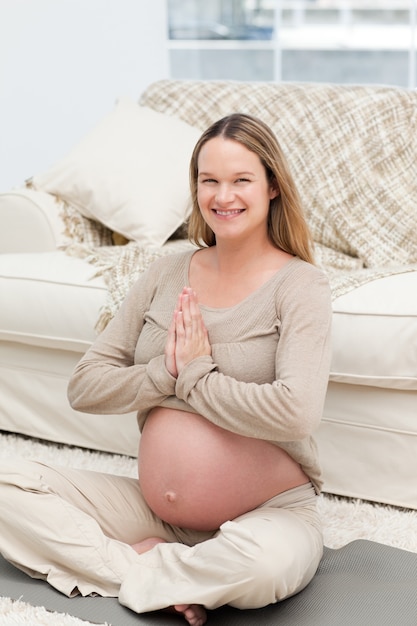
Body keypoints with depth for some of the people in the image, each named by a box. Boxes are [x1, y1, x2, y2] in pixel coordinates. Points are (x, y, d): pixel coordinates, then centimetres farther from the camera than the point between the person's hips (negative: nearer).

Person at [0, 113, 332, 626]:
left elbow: (296, 412, -25)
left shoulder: (299, 285, -9)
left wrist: (197, 377, -13)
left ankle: (133, 570, -13)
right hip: (155, 510, 4)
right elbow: (84, 386, 2)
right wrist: (164, 373, -14)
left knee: (264, 563, -39)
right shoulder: (167, 274, 6)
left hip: (270, 512, -4)